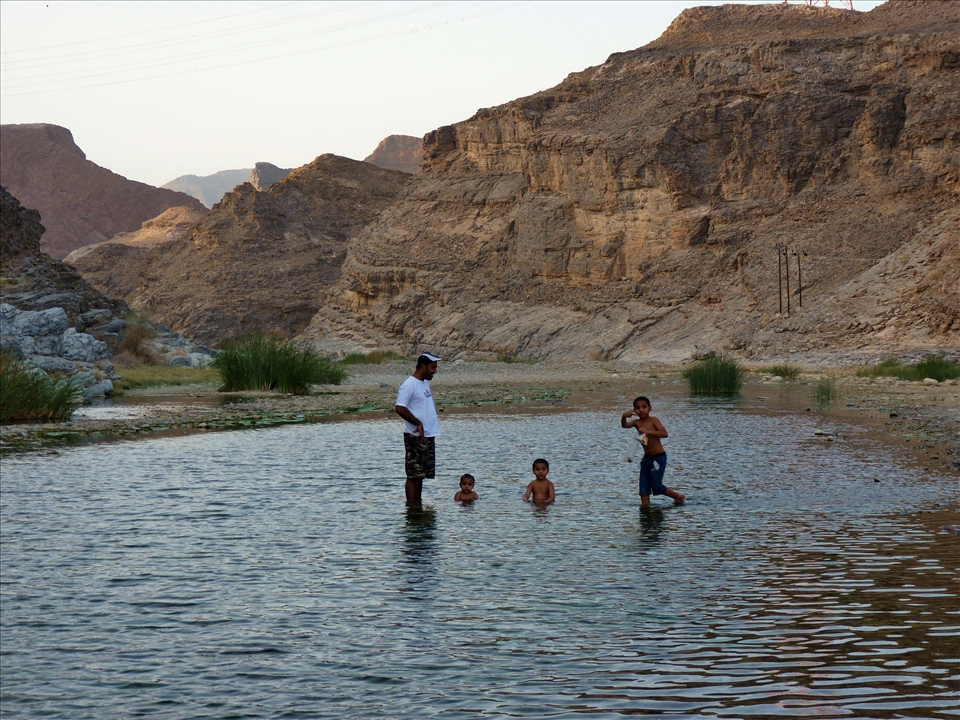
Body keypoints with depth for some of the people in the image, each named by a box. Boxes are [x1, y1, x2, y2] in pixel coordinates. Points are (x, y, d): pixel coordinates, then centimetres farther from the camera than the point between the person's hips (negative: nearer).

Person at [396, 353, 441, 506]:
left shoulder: (425, 383, 15)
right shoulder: (409, 385, -13)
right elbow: (399, 408, -21)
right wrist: (418, 423, -19)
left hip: (429, 436, 9)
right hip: (416, 437, -9)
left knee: (421, 474, 11)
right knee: (413, 475, -7)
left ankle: (418, 505, 16)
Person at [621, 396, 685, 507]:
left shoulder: (653, 420, -11)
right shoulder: (636, 422, 2)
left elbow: (664, 433, -24)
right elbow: (624, 425, -16)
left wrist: (648, 431, -33)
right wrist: (624, 417, -37)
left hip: (659, 457, -6)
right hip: (646, 458, 6)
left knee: (656, 486, -3)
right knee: (643, 485, 2)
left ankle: (679, 497, 15)